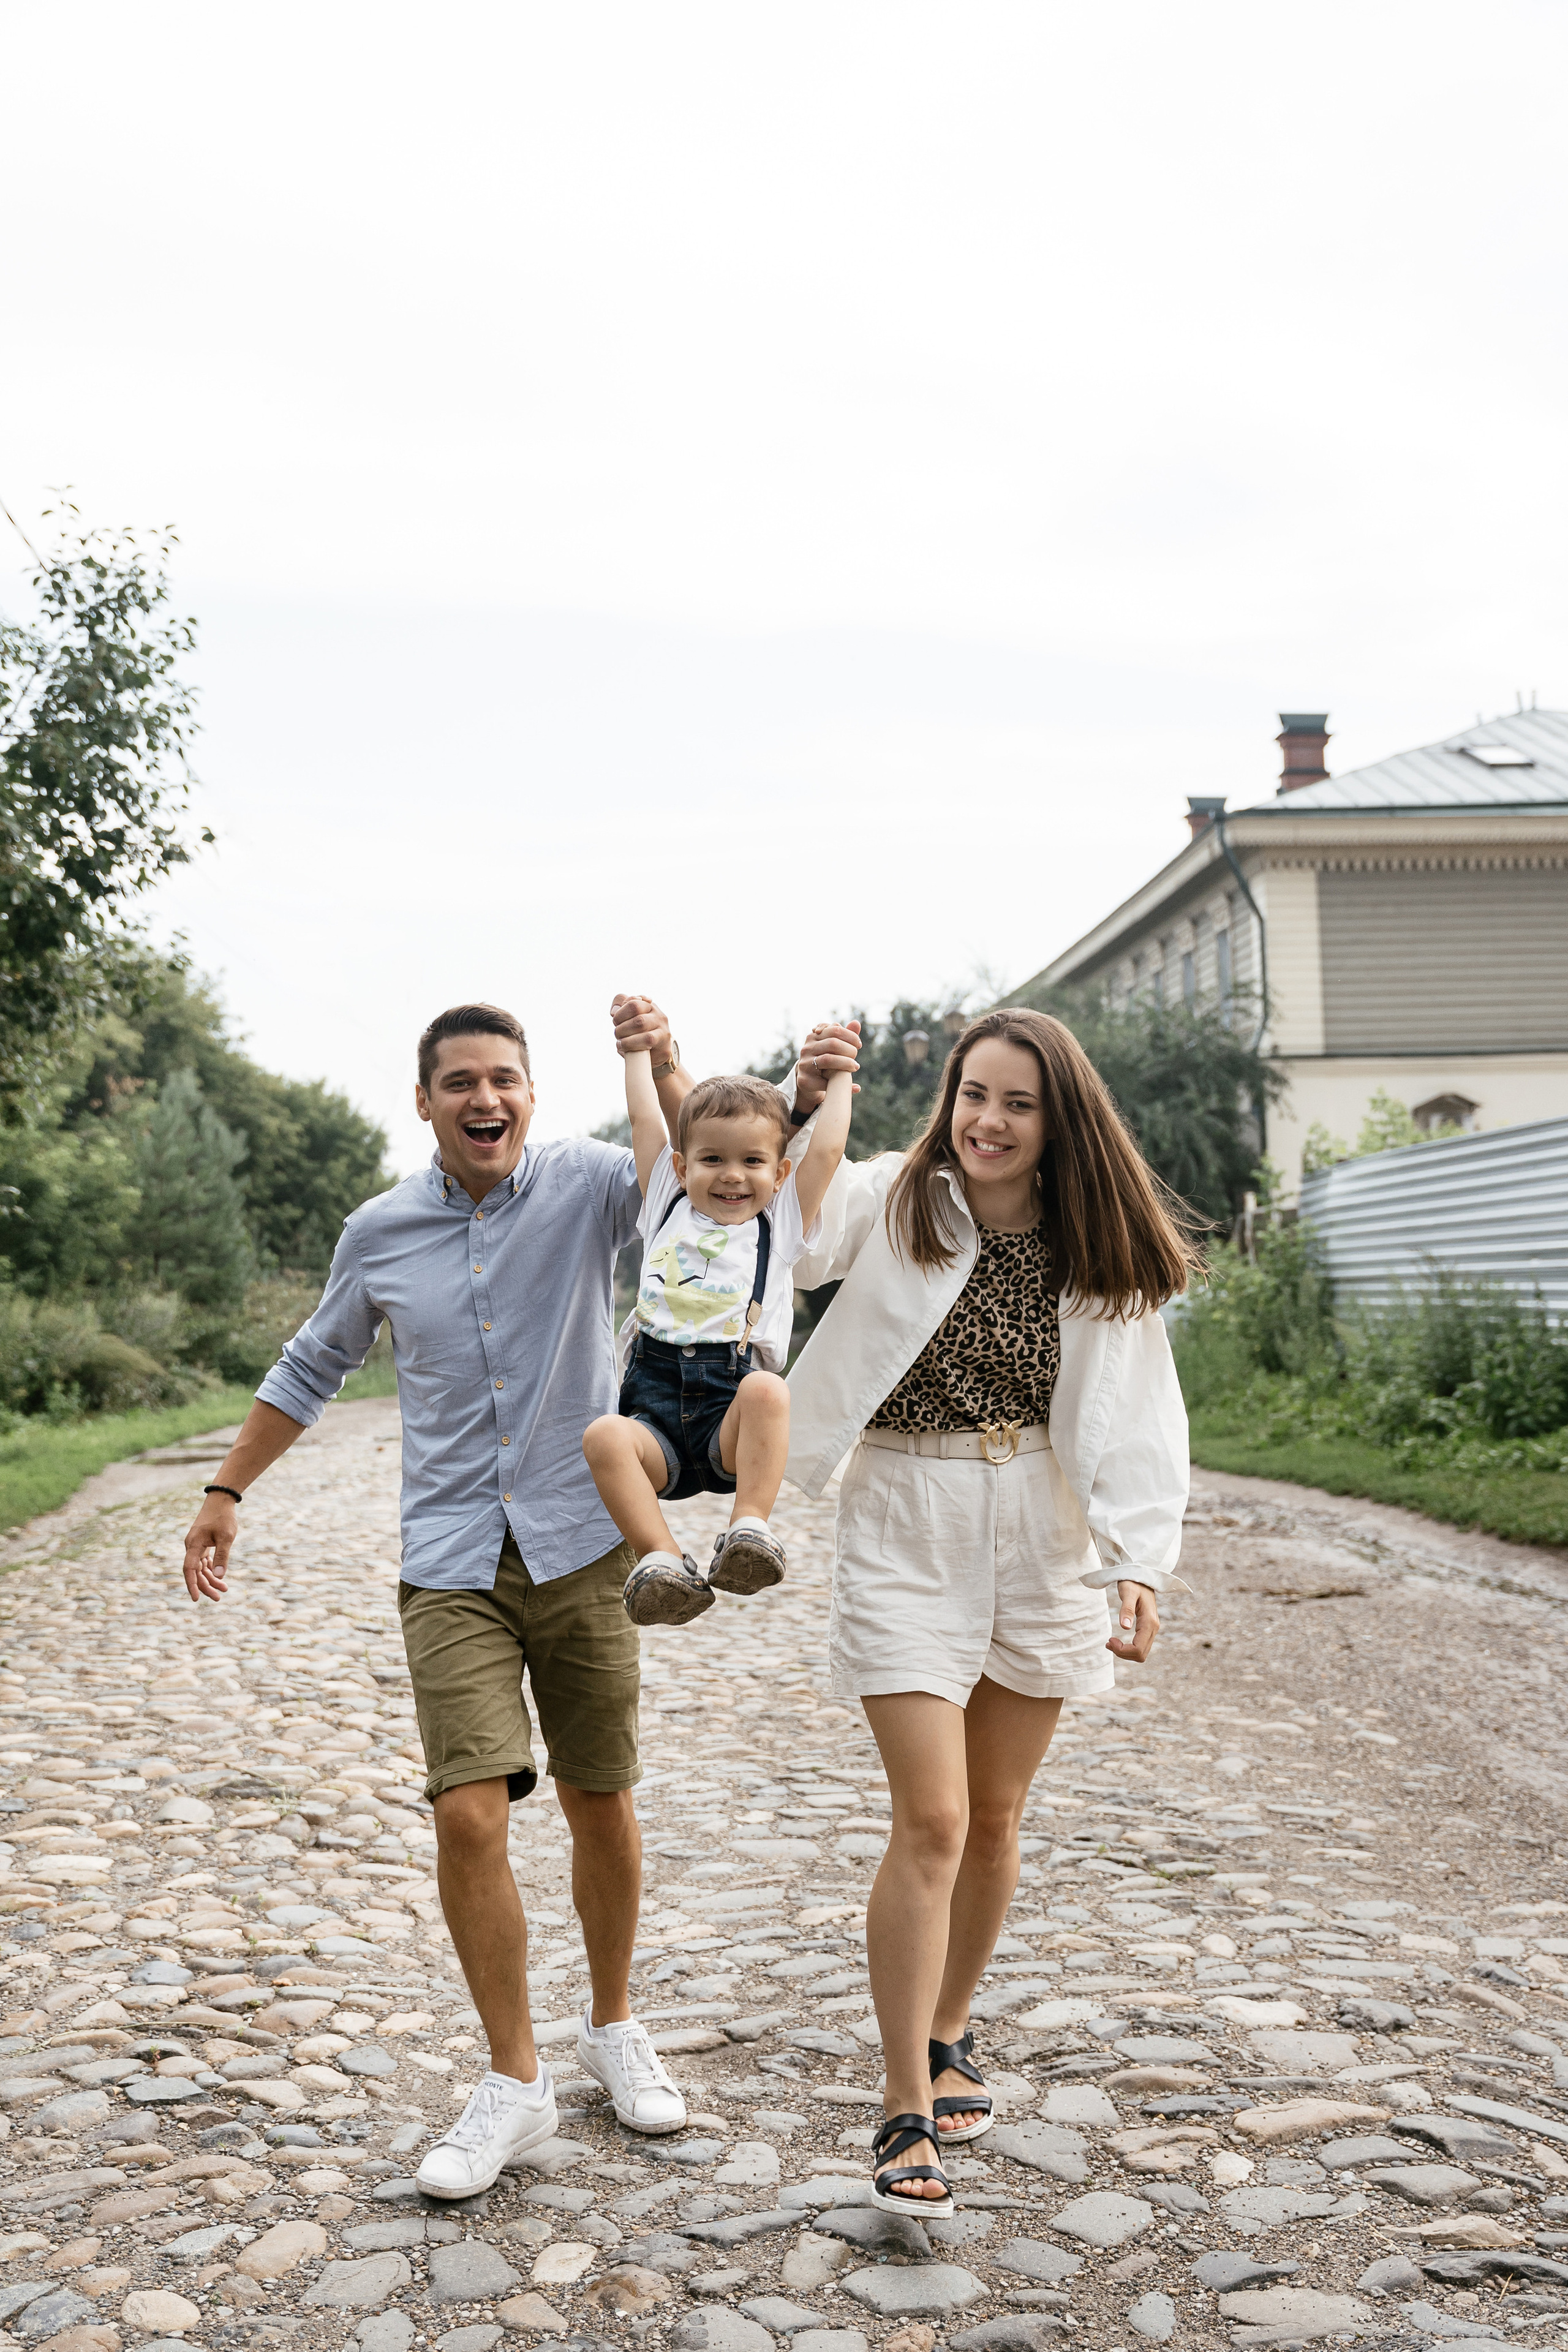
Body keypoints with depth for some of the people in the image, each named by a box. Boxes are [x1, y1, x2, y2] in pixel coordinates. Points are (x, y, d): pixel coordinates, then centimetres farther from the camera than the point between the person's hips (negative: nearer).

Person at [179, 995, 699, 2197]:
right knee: (468, 1814, -10)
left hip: (582, 1545, -1)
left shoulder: (585, 1184, -3)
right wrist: (228, 1491, 21)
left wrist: (666, 1066, -33)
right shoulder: (380, 1231, 5)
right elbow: (313, 1365, 20)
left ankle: (614, 2026, 34)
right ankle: (515, 2080, 8)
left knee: (602, 1804, 10)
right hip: (452, 1563, 1)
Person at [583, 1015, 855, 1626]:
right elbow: (644, 1119, 24)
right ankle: (661, 1560, -34)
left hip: (730, 1417, -1)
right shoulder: (668, 1208, 22)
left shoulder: (780, 1225, 18)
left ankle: (749, 1530, -36)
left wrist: (839, 1077, 24)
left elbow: (826, 1150, 12)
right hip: (655, 1411, 1)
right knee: (605, 1436, -32)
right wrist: (640, 1047, 33)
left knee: (766, 1390, -36)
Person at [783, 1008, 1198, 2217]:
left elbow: (1140, 1420, -2)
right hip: (906, 1537, -3)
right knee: (933, 1822, -9)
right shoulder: (891, 1203, -6)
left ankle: (948, 2035, 37)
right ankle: (907, 2113, 4)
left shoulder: (1100, 1254, 1)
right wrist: (806, 1112, -40)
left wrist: (1143, 1561, -15)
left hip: (1042, 1545, 3)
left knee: (996, 1818, 13)